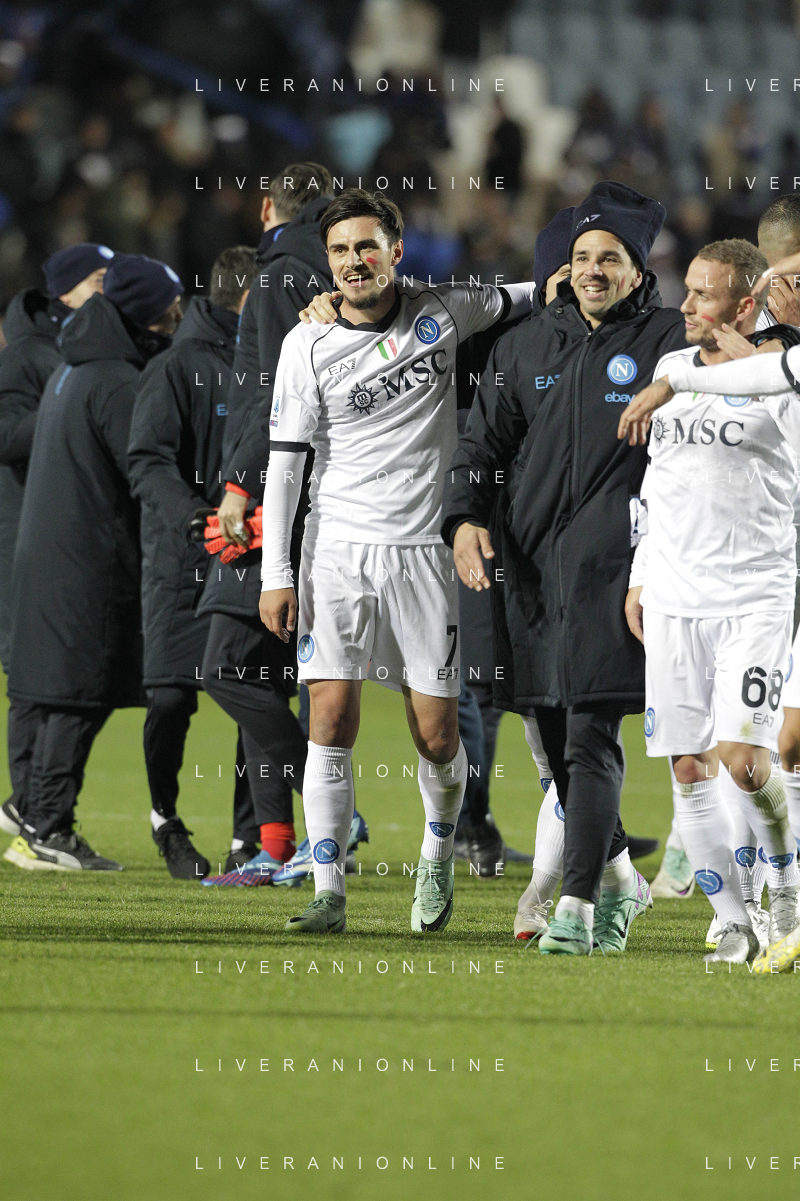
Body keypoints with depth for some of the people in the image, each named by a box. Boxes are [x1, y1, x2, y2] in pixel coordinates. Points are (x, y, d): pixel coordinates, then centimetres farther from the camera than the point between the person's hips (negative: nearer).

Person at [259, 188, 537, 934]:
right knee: (331, 722, -10)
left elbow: (525, 301, 24)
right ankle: (329, 895, -6)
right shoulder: (309, 346, -1)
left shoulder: (441, 311, 2)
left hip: (422, 552, 1)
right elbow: (284, 461, 0)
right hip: (336, 550, -1)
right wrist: (275, 576, -4)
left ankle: (437, 859, 29)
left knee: (436, 738, 1)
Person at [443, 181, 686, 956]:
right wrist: (466, 517, -1)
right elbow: (484, 439, 17)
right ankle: (617, 879, 26)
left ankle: (577, 906, -15)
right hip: (531, 563, 5)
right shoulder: (528, 346, 17)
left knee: (590, 735, -13)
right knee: (554, 740, 9)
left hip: (612, 564, -5)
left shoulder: (665, 341, 3)